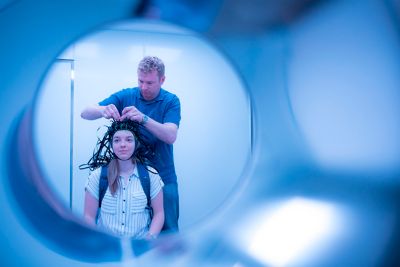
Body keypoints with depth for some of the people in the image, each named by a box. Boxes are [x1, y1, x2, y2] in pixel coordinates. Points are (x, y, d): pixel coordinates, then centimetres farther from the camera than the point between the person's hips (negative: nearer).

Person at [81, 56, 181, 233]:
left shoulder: (171, 101, -5)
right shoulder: (125, 96, -1)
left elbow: (170, 136, -21)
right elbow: (85, 113, -6)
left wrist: (144, 118, -36)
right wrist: (103, 110, -29)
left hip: (163, 176, -1)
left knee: (168, 228, 5)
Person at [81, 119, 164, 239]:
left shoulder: (150, 175, 4)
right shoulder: (97, 176, 3)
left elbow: (158, 213, 7)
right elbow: (89, 216, 5)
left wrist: (150, 238, -8)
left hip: (140, 245, 0)